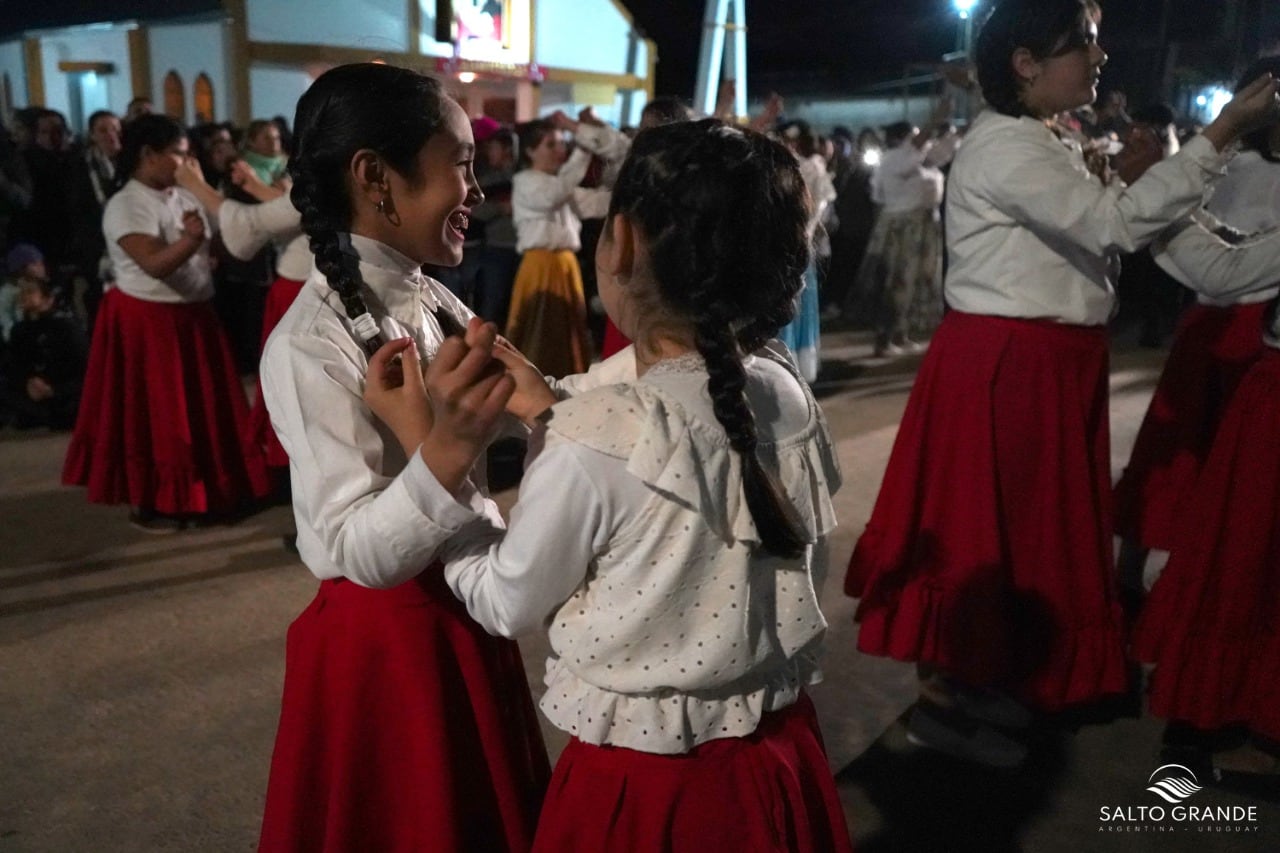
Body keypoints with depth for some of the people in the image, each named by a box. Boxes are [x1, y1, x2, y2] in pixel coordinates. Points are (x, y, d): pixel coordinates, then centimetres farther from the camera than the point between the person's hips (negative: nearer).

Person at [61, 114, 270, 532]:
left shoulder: (184, 198, 8)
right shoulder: (126, 205, -15)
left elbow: (209, 250, 12)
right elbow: (155, 266, -27)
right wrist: (191, 238, -39)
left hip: (193, 315, 8)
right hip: (147, 321, -8)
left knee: (201, 407, 12)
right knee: (155, 414, 0)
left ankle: (197, 492, 26)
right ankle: (149, 504, 13)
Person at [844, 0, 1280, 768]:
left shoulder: (1039, 146, 16)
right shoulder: (1007, 148, -17)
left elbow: (1097, 232, 15)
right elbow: (1118, 224, -24)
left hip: (1044, 365, 10)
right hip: (1003, 364, -10)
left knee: (1019, 521, 16)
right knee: (978, 524, 0)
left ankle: (972, 677, 31)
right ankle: (942, 700, 15)